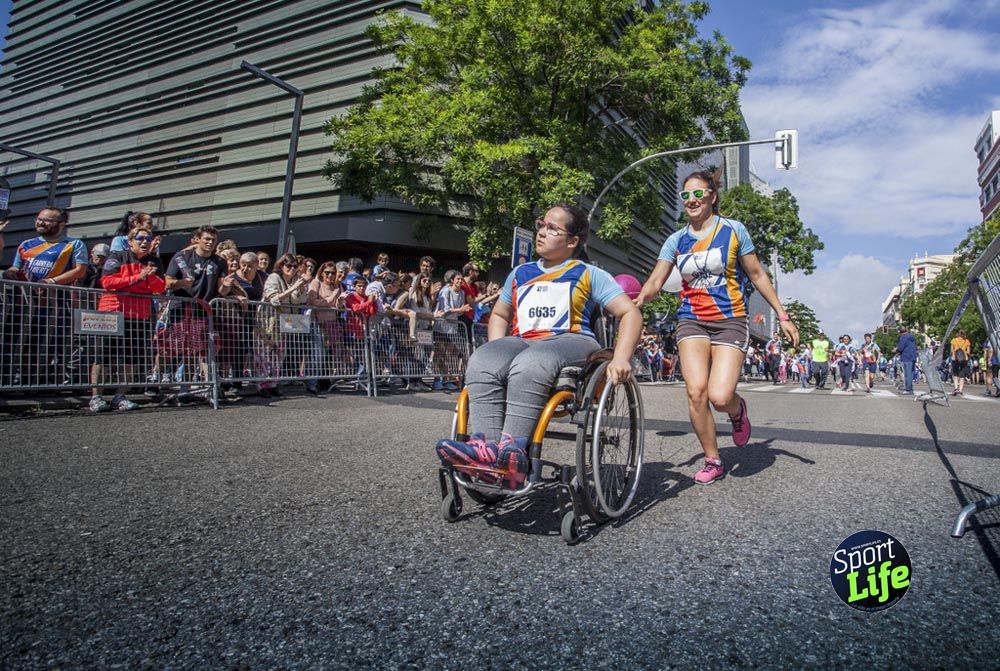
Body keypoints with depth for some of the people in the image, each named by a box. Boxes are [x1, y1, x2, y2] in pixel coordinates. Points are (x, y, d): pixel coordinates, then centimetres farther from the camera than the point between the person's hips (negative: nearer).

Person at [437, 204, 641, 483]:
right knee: (481, 363, -30)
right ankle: (485, 446, -46)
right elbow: (499, 315, 33)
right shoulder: (520, 273, 25)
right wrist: (498, 351, 12)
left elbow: (630, 313, 4)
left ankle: (511, 449, -51)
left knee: (529, 364, -39)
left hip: (570, 340, -4)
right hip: (521, 342, 4)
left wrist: (621, 358, -13)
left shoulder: (589, 274, 12)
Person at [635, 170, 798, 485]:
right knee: (696, 391, -14)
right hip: (691, 320, 2)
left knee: (720, 396, -18)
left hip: (730, 320, -2)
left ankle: (737, 410, 22)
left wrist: (782, 315, 6)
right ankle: (713, 462, 5)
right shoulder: (676, 240, 8)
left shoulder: (733, 230, 3)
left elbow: (757, 275, 8)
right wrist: (636, 301, -24)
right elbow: (655, 282, -3)